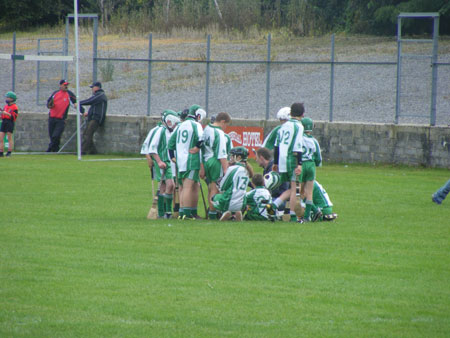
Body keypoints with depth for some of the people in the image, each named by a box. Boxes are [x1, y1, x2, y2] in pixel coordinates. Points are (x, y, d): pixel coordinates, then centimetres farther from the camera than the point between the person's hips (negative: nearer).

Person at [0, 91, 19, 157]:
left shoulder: (14, 107, -5)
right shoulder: (5, 106, 18)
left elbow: (14, 117, -12)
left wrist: (7, 113, -19)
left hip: (10, 122, -7)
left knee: (9, 138, -3)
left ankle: (9, 153, 1)